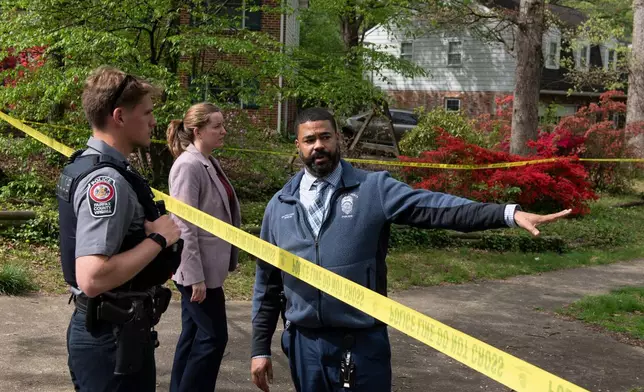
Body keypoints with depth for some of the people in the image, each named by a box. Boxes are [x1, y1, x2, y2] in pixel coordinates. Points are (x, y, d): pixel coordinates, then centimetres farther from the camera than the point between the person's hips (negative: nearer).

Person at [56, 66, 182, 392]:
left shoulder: (84, 164, 9)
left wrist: (149, 234, 11)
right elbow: (92, 278, -32)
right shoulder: (106, 180, -23)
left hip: (100, 330, 10)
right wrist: (158, 239, -22)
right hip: (113, 339, -10)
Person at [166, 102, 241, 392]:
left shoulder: (210, 163, 10)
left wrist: (226, 260, 18)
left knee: (194, 334, 14)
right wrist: (195, 276, -22)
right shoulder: (189, 166, -18)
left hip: (208, 267, 9)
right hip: (199, 269, -9)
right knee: (213, 336, -3)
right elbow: (184, 225, -21)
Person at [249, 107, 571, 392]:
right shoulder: (279, 206, 7)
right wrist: (260, 348, 10)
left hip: (361, 342, -3)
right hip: (304, 344, 3)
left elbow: (436, 208, -15)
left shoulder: (372, 189, -3)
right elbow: (266, 283, 11)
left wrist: (510, 214, -27)